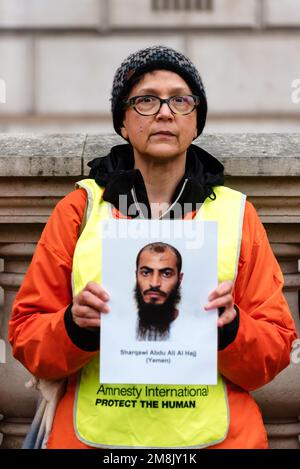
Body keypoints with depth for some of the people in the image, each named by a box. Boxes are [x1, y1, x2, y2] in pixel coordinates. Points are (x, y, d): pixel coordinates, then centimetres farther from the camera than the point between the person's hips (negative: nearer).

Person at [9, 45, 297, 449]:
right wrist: (75, 326, -18)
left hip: (214, 435, 1)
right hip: (93, 435, 0)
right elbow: (27, 338, 1)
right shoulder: (78, 210, 0)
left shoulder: (236, 212, 1)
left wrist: (231, 328, -18)